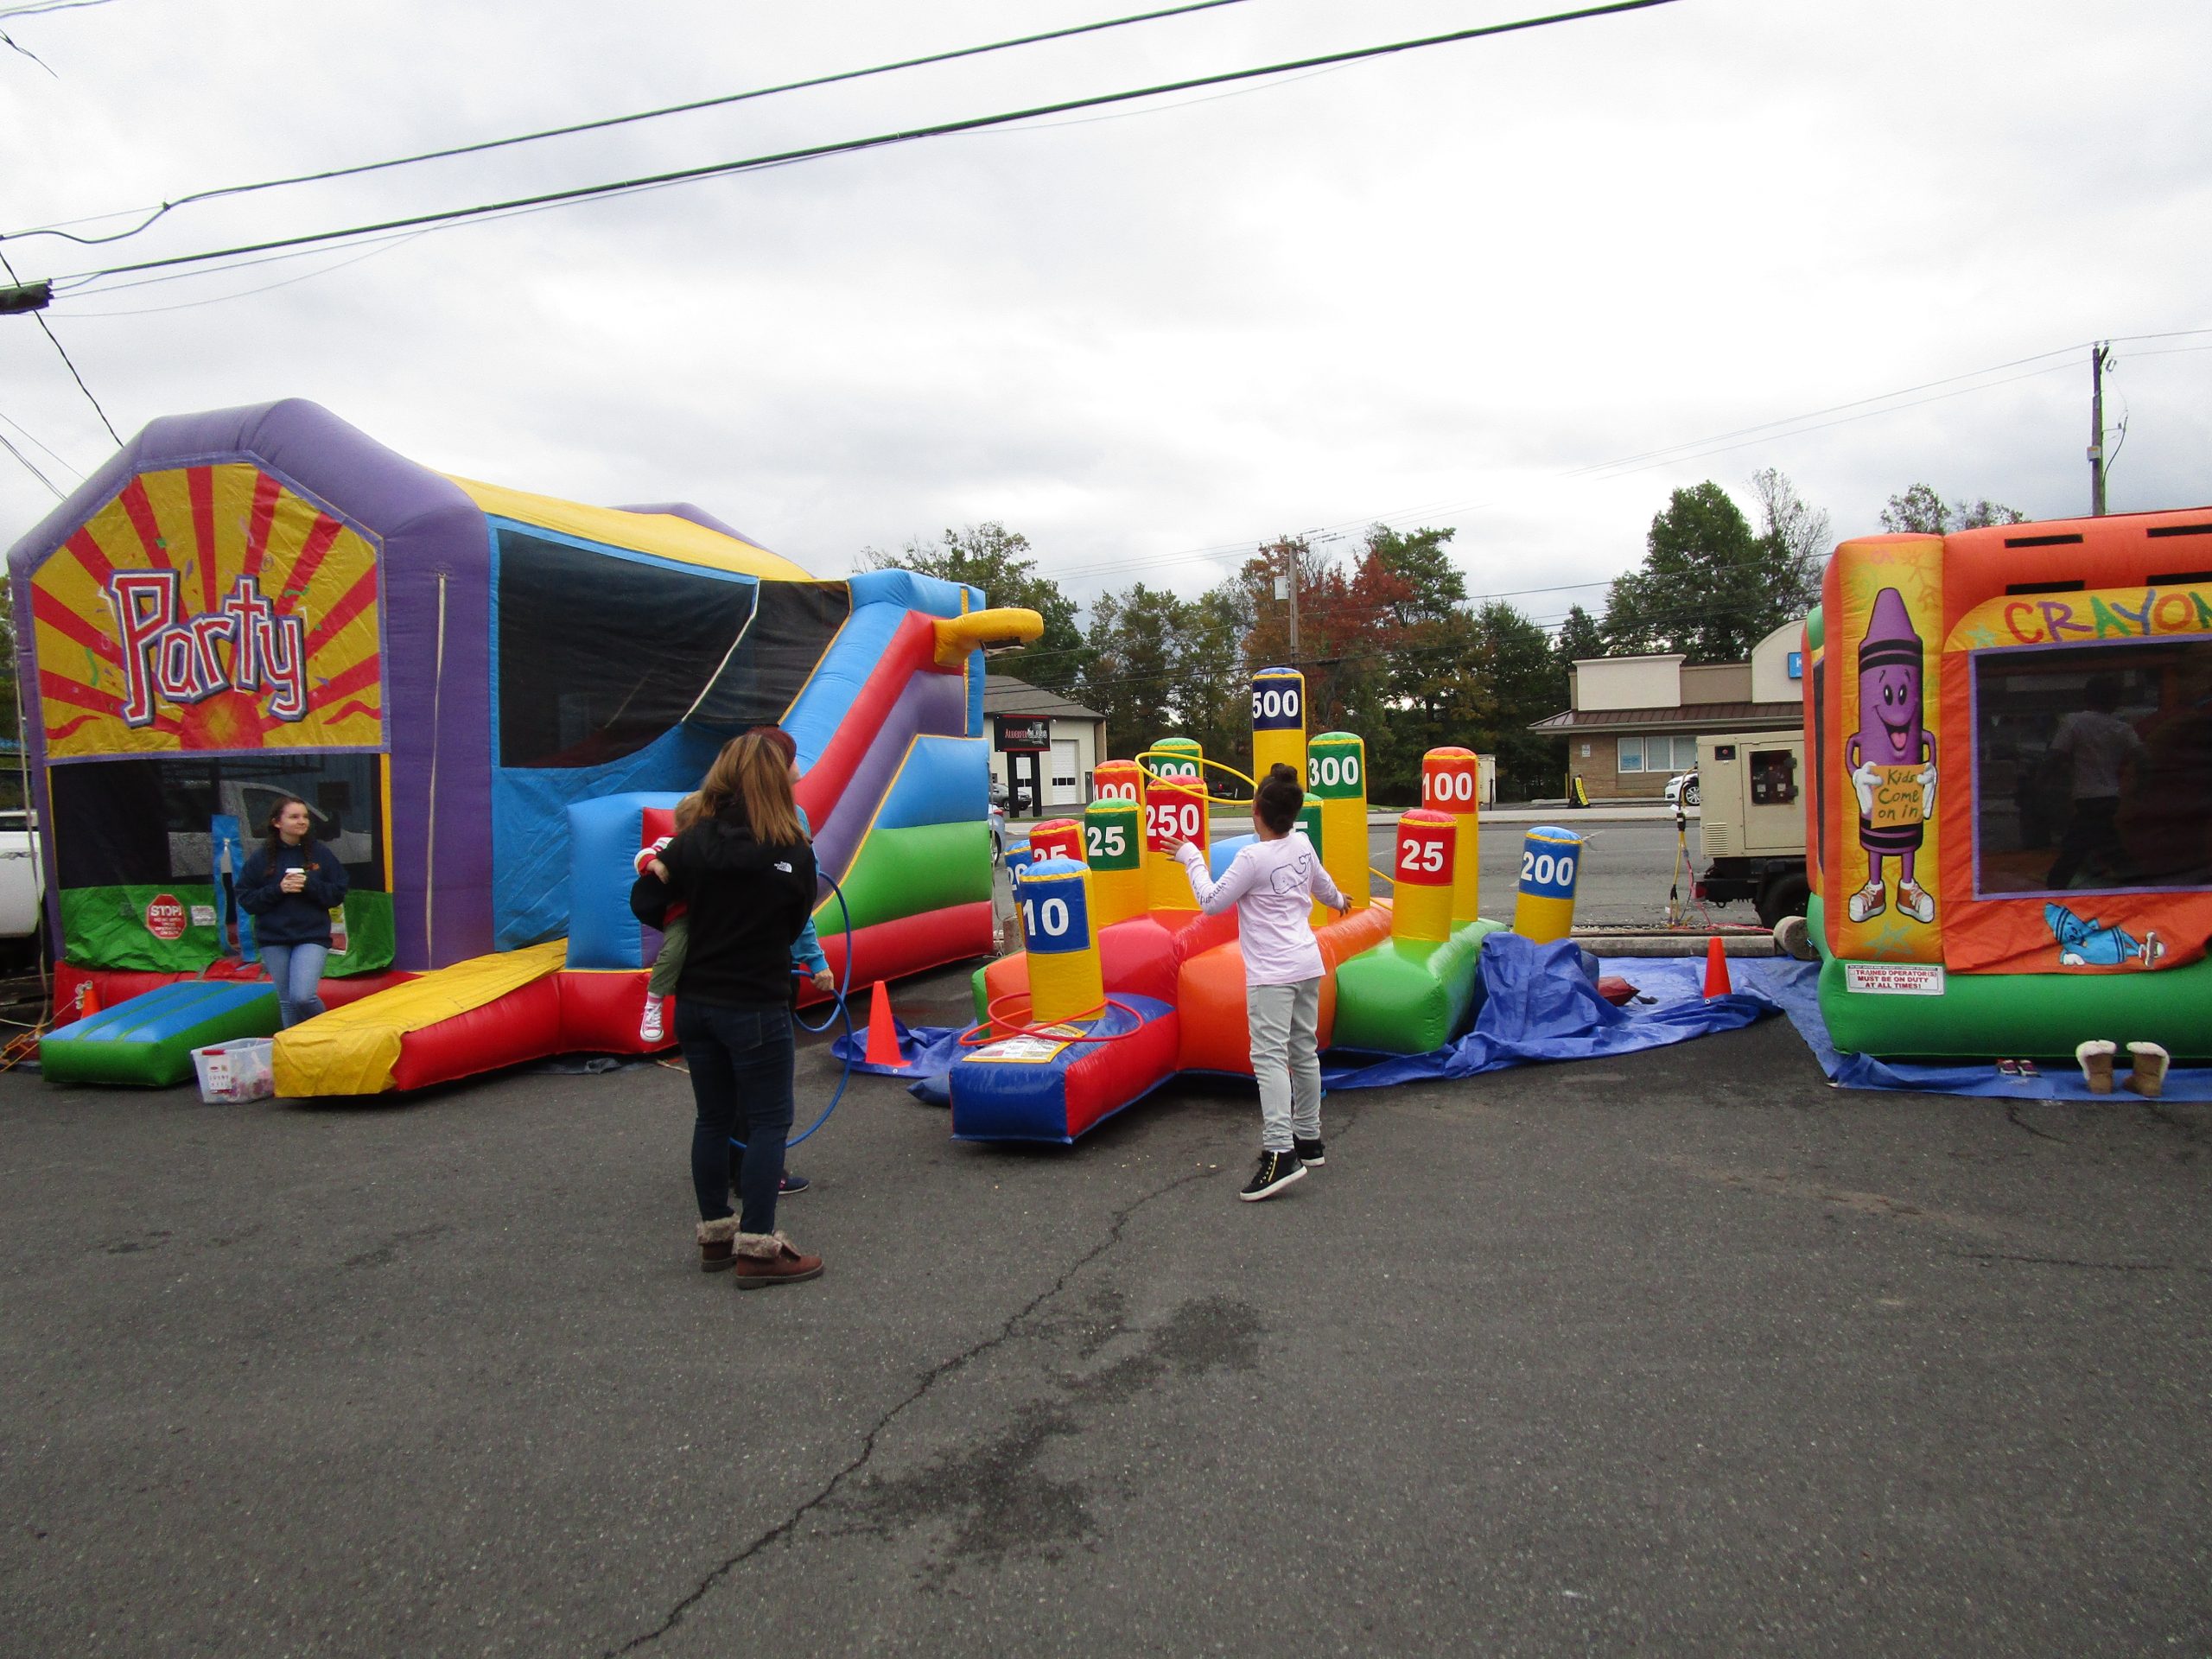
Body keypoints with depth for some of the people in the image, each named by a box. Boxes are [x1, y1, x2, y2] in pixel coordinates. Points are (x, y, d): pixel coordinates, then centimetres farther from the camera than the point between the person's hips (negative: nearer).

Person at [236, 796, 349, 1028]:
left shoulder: (320, 852, 0)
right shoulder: (261, 857, 1)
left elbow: (338, 894, 2)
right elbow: (246, 900, 1)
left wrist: (309, 885, -15)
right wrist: (278, 889, -14)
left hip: (312, 937, -2)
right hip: (273, 940, 2)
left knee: (303, 997, -16)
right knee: (286, 1002, 8)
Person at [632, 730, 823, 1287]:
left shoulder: (691, 842, -3)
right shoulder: (793, 853, -11)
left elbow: (645, 903, -1)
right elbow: (793, 929, 0)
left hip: (695, 1004, 5)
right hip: (757, 1007, -5)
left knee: (714, 1118, 16)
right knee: (769, 1121, 4)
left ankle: (715, 1234, 27)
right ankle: (756, 1249, 4)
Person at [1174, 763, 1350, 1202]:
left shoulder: (1252, 858, -16)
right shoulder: (1303, 845, 6)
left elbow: (1212, 902, -10)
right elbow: (1322, 886, 24)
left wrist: (1192, 859, 3)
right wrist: (1339, 900, 47)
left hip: (1272, 972, -8)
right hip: (1308, 964, 8)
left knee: (1269, 1057, -13)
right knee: (1304, 1051, 16)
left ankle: (1280, 1153, -23)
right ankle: (1309, 1140, 27)